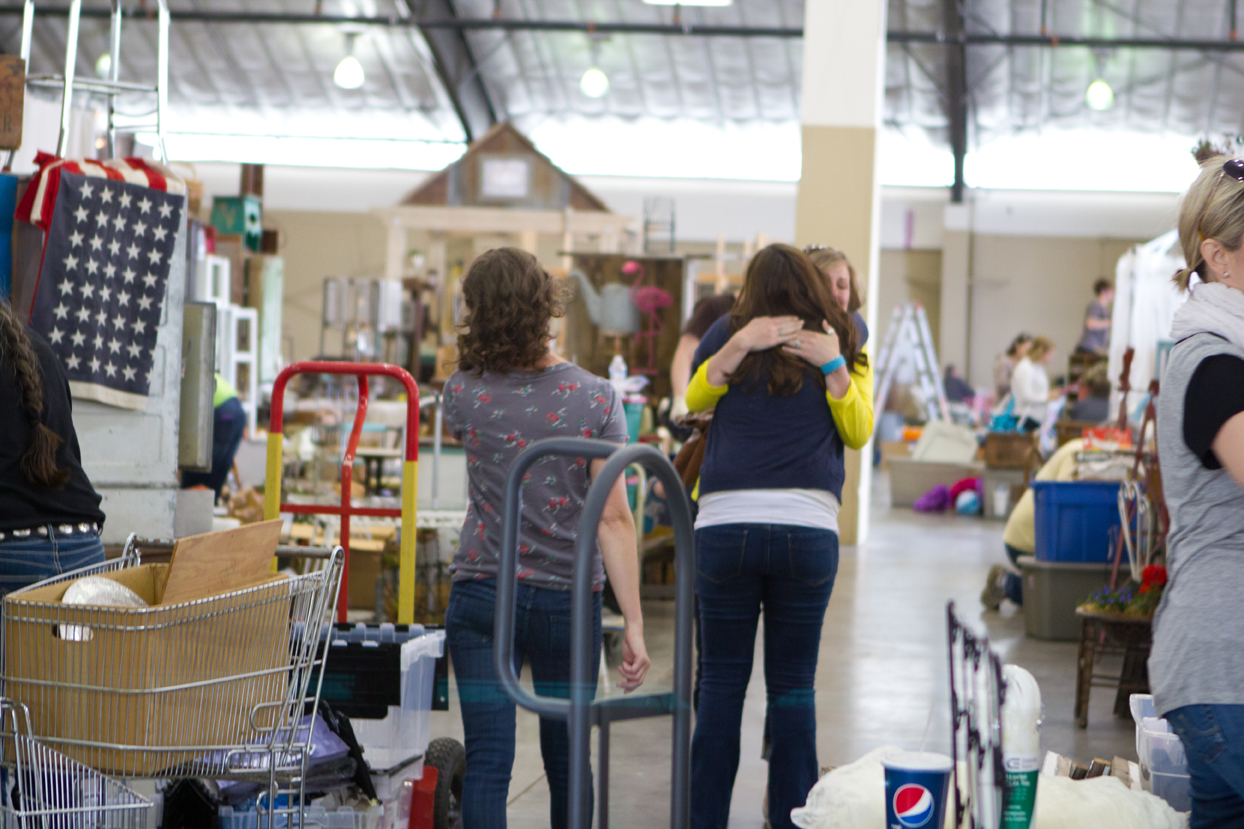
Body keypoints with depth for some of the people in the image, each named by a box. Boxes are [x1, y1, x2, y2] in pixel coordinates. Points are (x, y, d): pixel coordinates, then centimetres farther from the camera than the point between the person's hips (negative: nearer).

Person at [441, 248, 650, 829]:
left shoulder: (464, 394, -6)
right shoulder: (596, 400, -8)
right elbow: (614, 519, -12)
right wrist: (634, 625, -10)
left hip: (482, 594, 0)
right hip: (568, 600, 0)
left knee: (487, 761, -1)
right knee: (567, 759, 17)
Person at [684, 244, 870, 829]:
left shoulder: (729, 333, 8)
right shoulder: (840, 343, 9)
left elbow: (694, 399, 2)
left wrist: (739, 343, -5)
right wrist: (835, 363, -3)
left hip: (725, 526, 0)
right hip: (808, 529, 0)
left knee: (722, 681, 7)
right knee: (793, 686, 7)